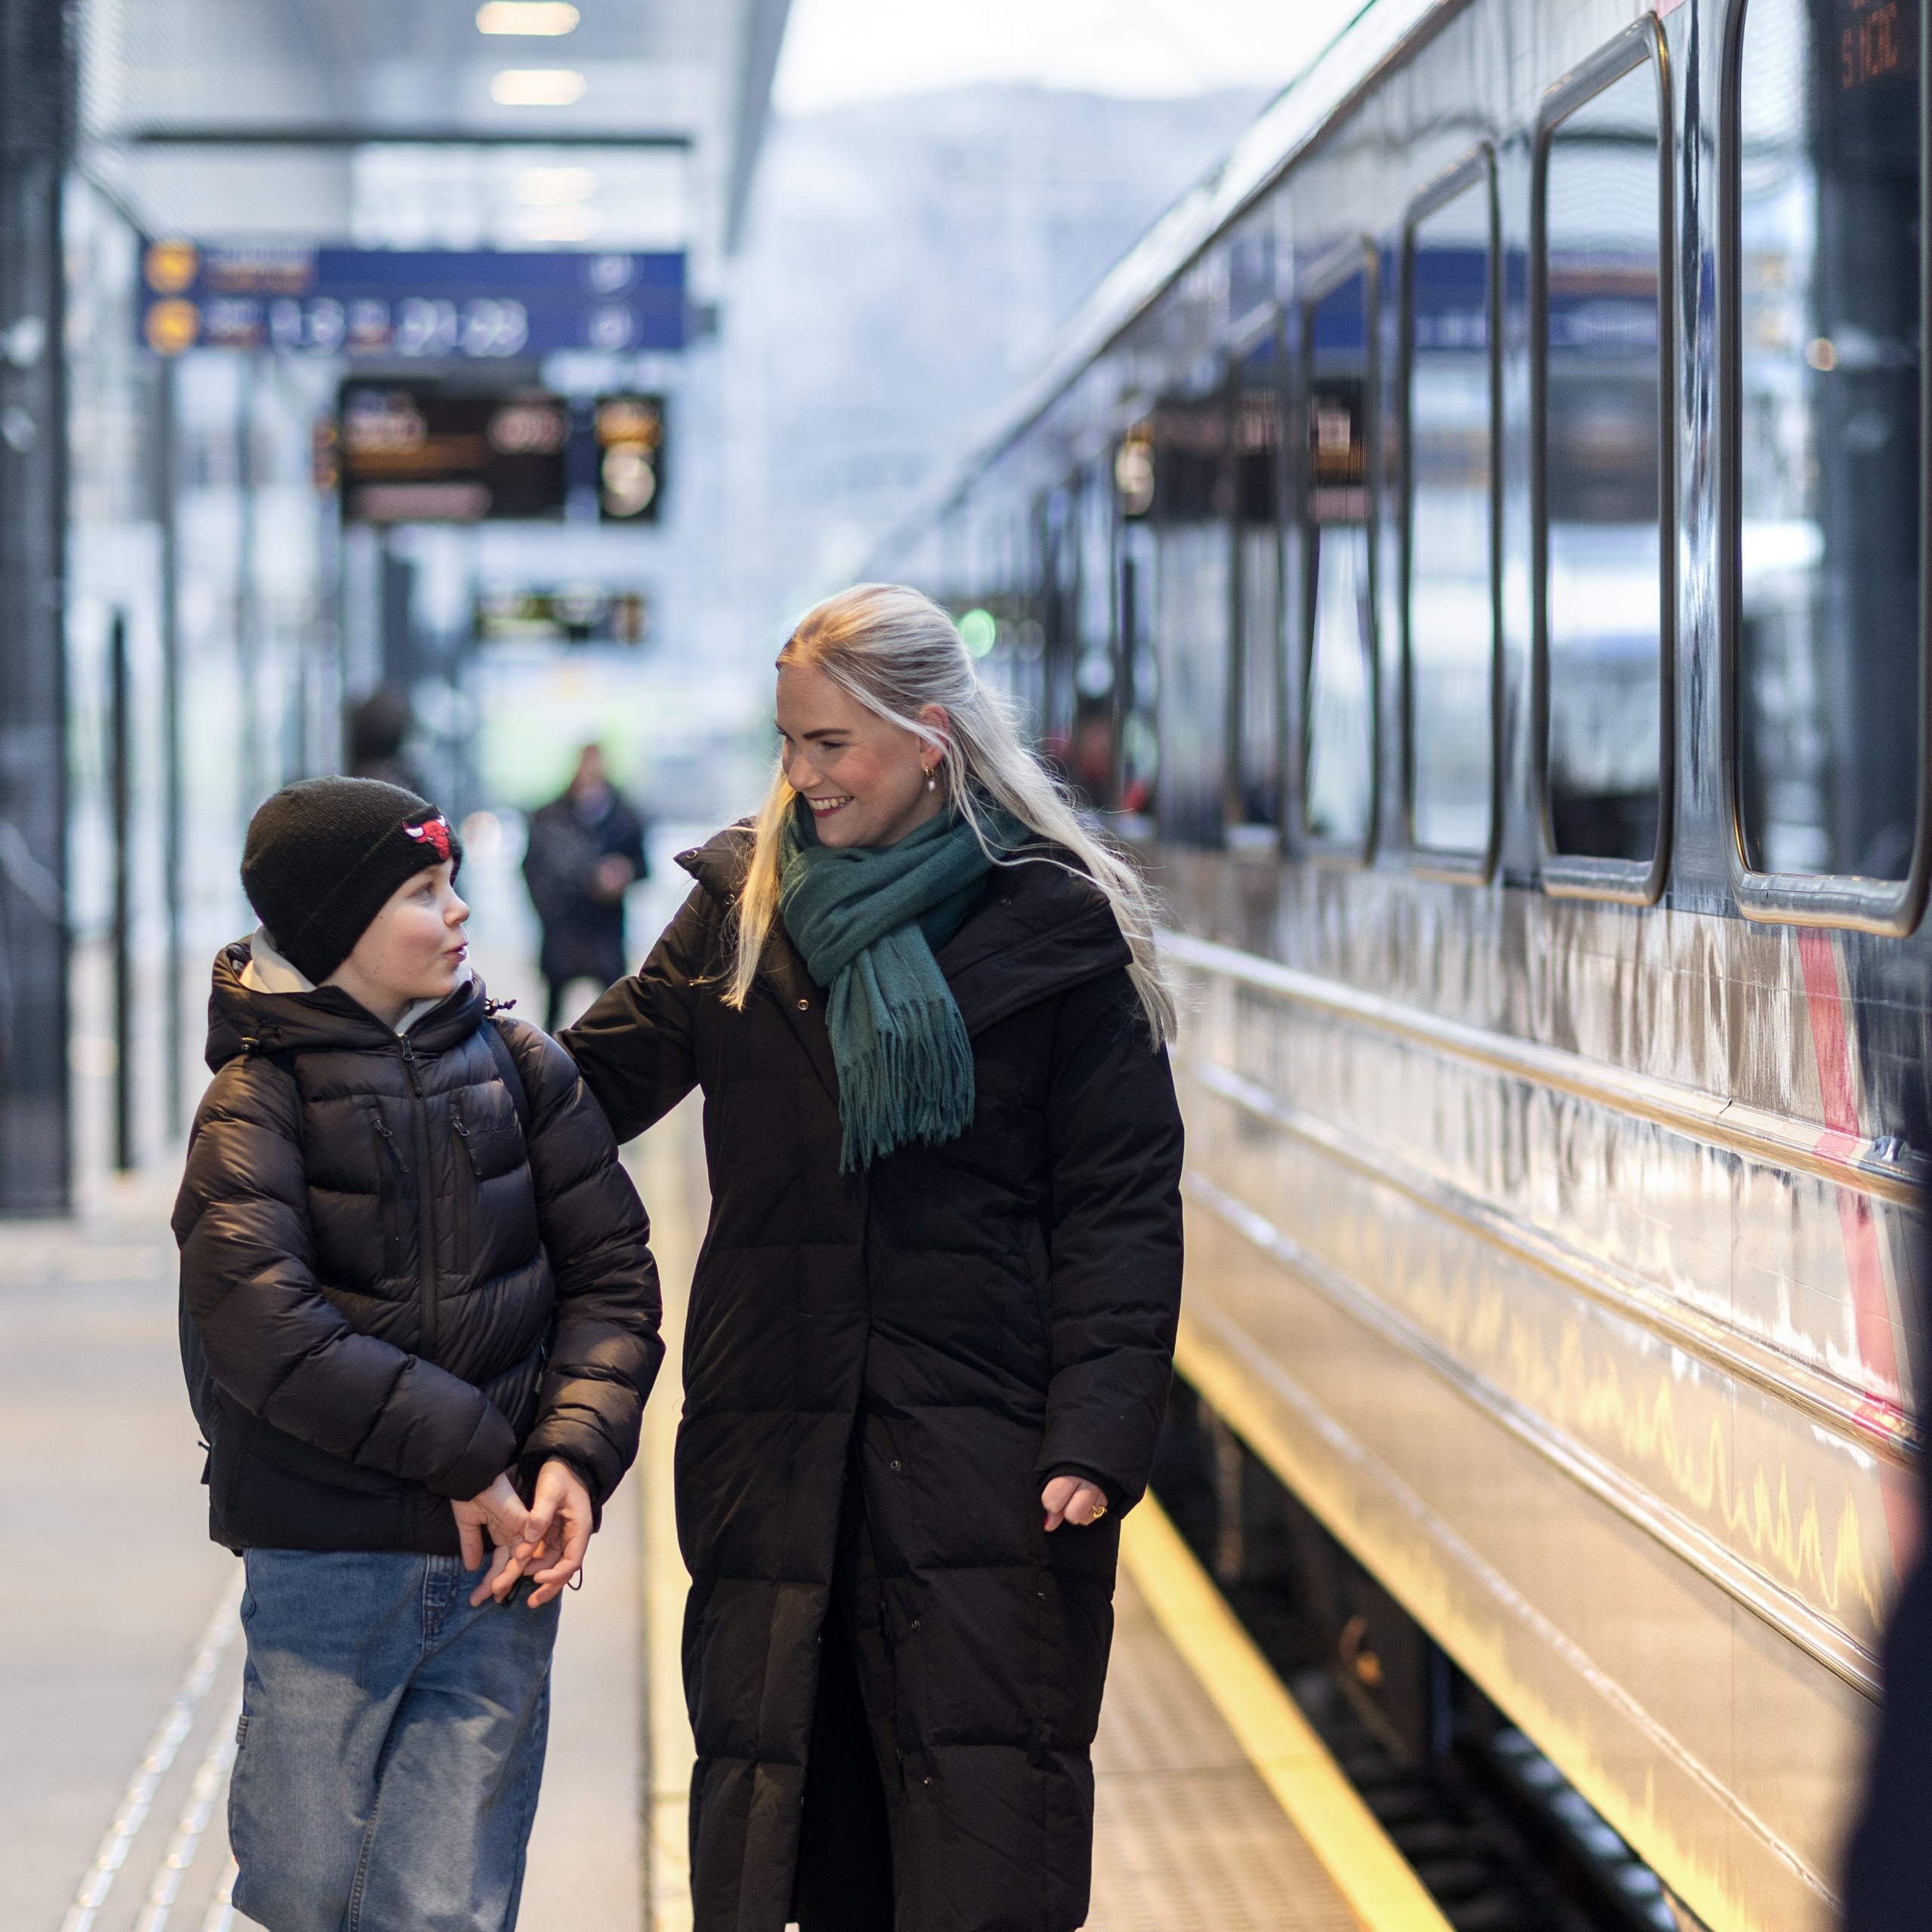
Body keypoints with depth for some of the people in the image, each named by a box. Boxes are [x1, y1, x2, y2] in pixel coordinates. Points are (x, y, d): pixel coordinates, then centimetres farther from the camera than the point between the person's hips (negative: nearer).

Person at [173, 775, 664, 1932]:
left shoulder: (519, 1066, 8)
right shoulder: (260, 1096, -2)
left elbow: (611, 1275, 7)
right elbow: (256, 1318, -16)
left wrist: (576, 1454, -10)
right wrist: (464, 1454, -17)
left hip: (501, 1560, 2)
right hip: (326, 1562, -2)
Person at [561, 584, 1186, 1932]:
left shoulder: (1056, 925, -2)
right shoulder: (742, 907, 10)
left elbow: (1122, 1203, -3)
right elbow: (598, 1077, 10)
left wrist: (1096, 1437, -12)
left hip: (983, 1447, -3)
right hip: (777, 1434, 4)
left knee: (984, 1821, -5)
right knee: (793, 1816, 7)